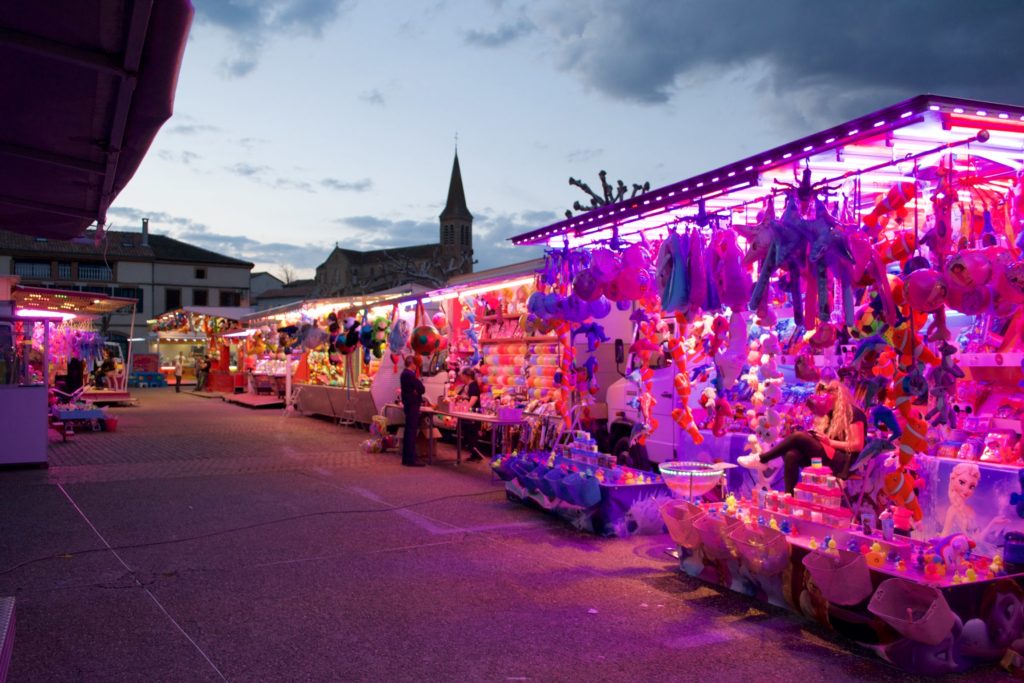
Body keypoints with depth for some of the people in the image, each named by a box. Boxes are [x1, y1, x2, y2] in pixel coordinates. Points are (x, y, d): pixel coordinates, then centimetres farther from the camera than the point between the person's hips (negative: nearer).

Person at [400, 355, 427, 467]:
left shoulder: (404, 374, 13)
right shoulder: (410, 375, -19)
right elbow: (422, 389, -20)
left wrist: (416, 391, -4)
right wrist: (417, 392, -1)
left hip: (408, 405, 10)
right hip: (412, 406, -10)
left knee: (408, 431, 14)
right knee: (412, 432, -8)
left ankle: (406, 458, 19)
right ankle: (411, 460, -7)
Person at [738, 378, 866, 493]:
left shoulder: (853, 413, -4)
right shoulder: (830, 413, 22)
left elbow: (857, 445, -12)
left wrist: (830, 442, -16)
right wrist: (811, 439, -4)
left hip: (843, 461, -8)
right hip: (828, 457, 8)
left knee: (798, 436, -22)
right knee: (791, 455, -22)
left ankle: (762, 459, -12)